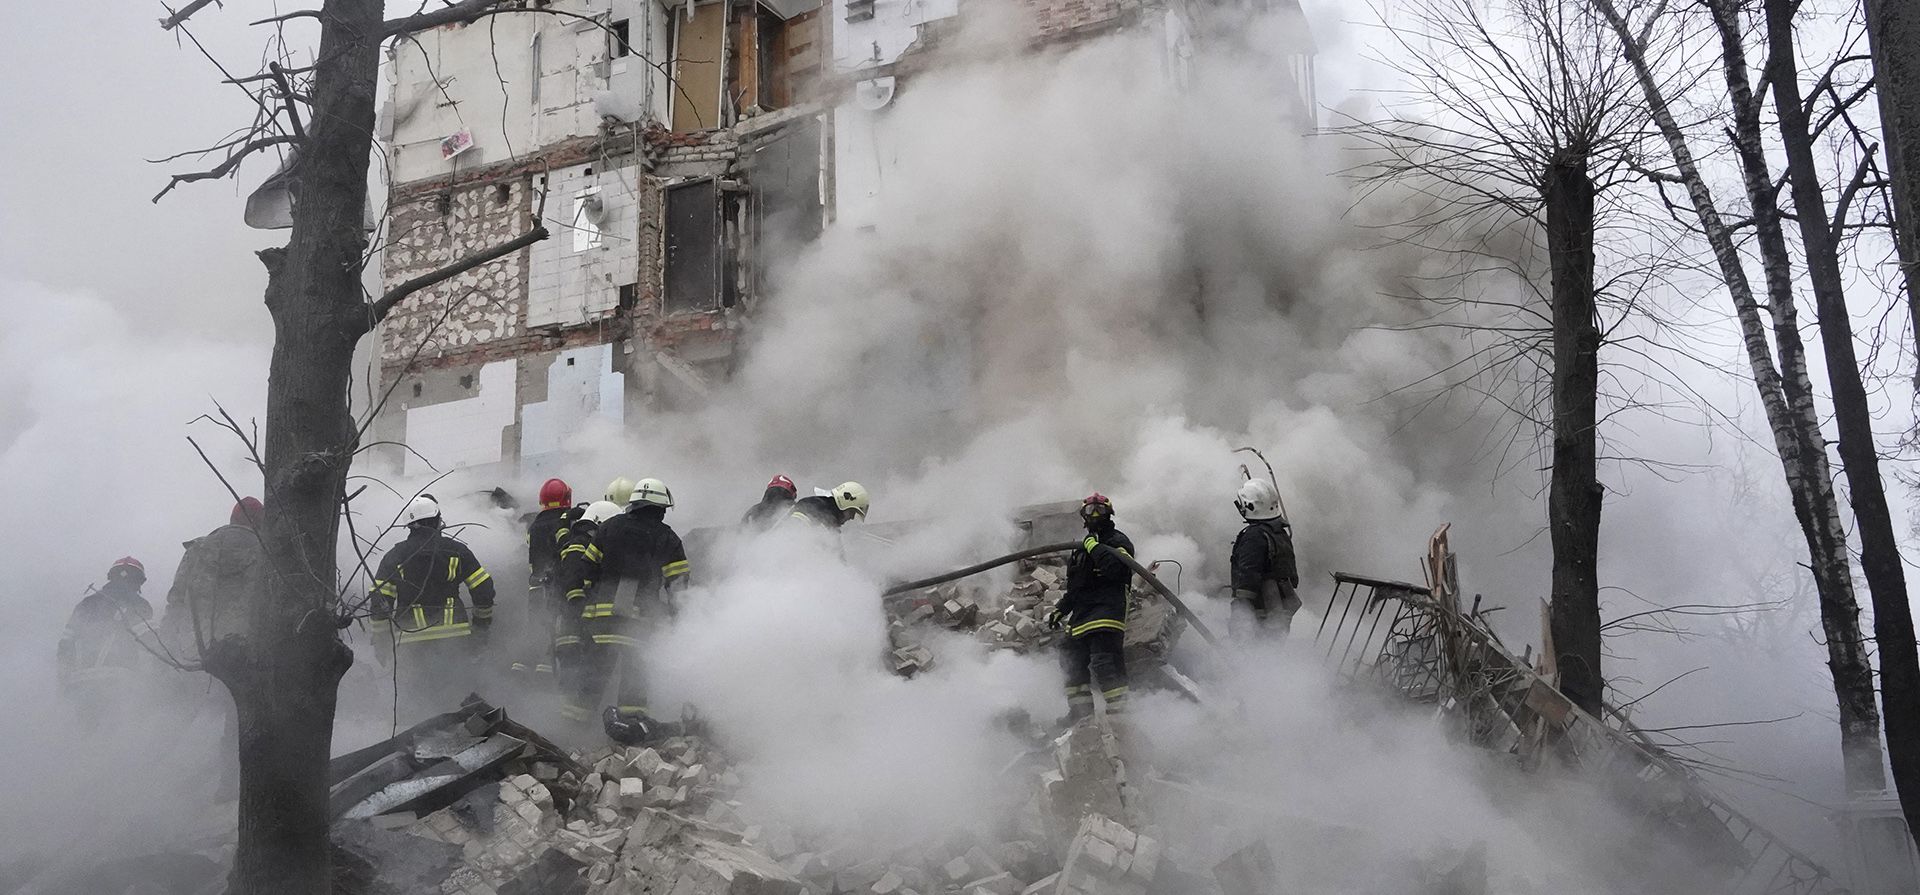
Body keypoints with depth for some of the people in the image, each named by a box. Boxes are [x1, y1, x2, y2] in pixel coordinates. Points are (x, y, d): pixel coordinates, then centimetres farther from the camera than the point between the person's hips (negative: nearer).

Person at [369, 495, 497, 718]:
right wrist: (482, 622, 14)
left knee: (415, 701, 9)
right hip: (454, 635, 0)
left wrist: (381, 639, 7)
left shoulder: (394, 557, 3)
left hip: (412, 638, 0)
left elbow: (380, 601, -1)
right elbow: (483, 589, 1)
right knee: (458, 699, 9)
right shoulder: (456, 550, 2)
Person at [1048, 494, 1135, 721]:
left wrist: (1095, 548, -15)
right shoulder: (1083, 547, 27)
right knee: (1072, 661, 8)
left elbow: (1116, 568, -21)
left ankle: (1118, 711, -18)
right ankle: (1080, 712, 14)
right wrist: (1060, 610, 29)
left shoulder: (1118, 541, 2)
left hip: (1107, 608, -9)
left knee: (1104, 663, -19)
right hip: (1081, 615, 9)